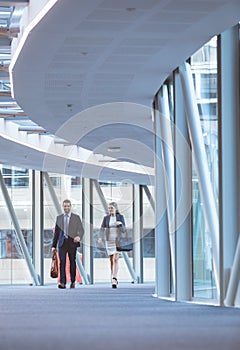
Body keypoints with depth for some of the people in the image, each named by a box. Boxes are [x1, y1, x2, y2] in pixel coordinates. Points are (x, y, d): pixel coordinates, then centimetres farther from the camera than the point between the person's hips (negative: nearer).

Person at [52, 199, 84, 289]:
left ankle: (73, 282, 18)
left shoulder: (76, 217, 5)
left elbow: (81, 230, -1)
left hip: (72, 243, -1)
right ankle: (62, 282, -16)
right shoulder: (59, 218, 13)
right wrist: (54, 245, 10)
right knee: (62, 262, -10)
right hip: (62, 243, 1)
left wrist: (79, 236, -24)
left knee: (72, 263, 5)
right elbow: (56, 232, 15)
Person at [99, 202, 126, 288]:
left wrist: (120, 223, -28)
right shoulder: (106, 218, 5)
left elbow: (124, 228, -6)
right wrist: (101, 237, -22)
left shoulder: (120, 217, 1)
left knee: (115, 260, -16)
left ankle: (114, 280, -25)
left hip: (118, 240, -3)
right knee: (111, 261, 8)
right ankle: (114, 279, 23)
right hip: (109, 240, 3)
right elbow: (102, 229, -3)